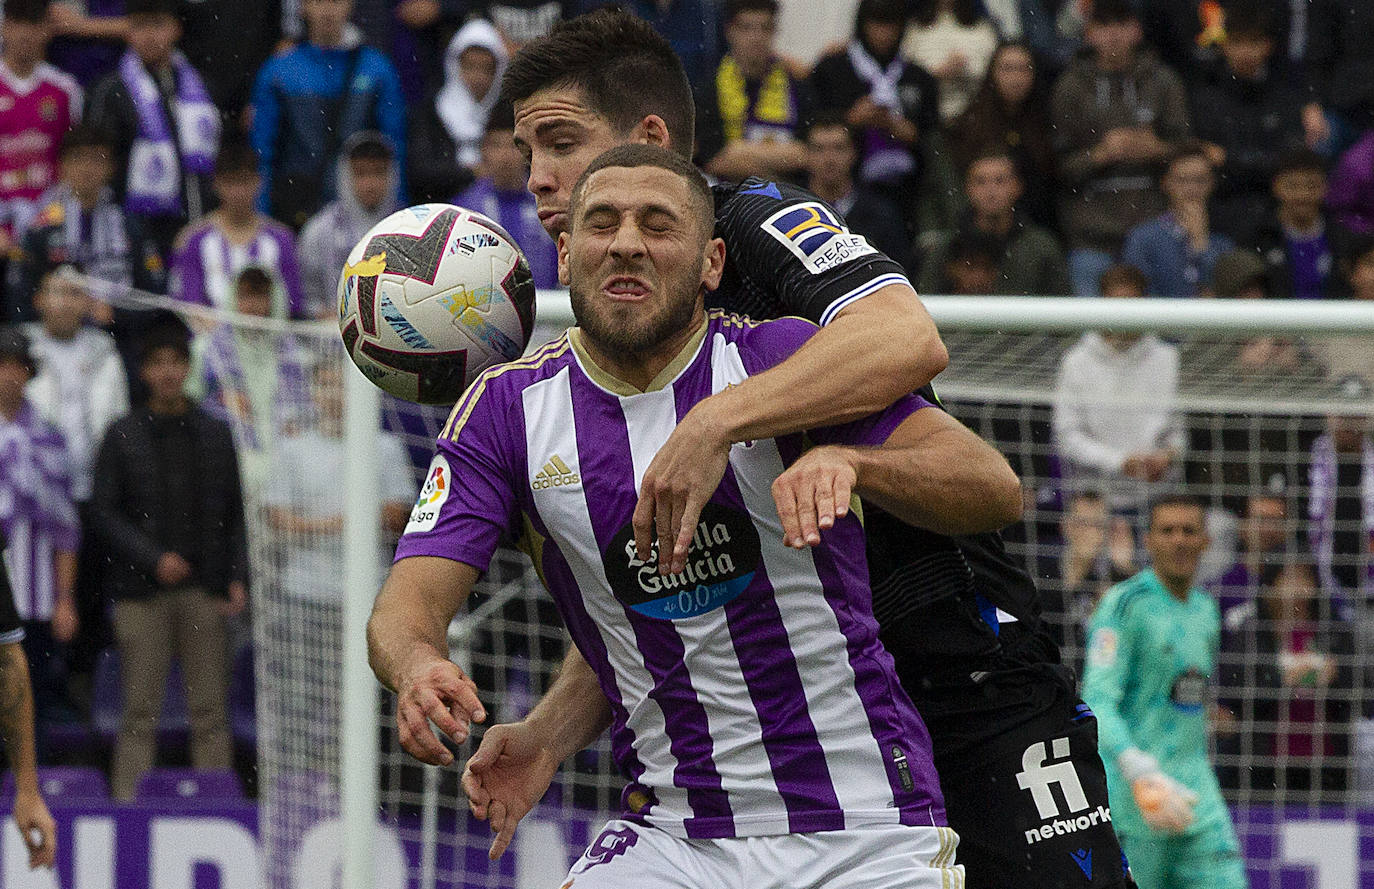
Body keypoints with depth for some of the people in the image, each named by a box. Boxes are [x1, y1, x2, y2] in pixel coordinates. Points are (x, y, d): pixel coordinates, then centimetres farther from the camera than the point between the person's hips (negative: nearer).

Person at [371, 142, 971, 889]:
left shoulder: (781, 357, -8)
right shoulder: (508, 409, 2)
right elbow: (411, 599, -6)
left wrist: (850, 460, -36)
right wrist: (416, 666, -30)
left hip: (864, 828, -3)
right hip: (673, 827, 3)